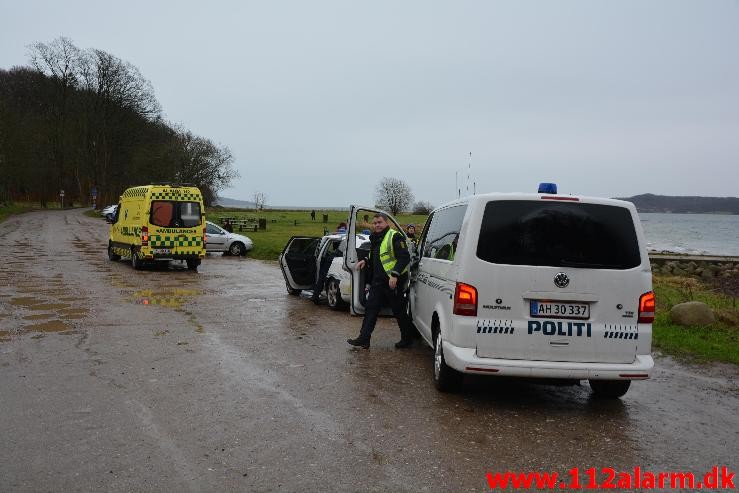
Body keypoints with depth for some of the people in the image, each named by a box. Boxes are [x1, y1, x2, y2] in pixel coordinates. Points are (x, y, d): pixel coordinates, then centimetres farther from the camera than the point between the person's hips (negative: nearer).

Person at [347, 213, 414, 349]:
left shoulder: (394, 237, -13)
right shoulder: (375, 239, 16)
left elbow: (404, 258, -20)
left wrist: (395, 275, -27)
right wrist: (365, 261, 13)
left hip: (393, 281, -9)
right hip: (378, 281, 9)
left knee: (399, 311, 2)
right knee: (370, 308, 6)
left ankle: (407, 339, 18)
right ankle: (364, 339, 8)